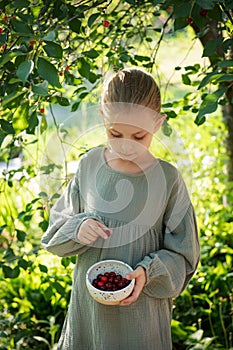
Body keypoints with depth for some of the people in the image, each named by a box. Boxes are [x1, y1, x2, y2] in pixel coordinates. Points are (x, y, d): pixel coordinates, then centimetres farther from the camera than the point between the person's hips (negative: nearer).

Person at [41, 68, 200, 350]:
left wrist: (148, 273, -21)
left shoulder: (167, 179, -12)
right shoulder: (89, 165, -5)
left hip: (142, 307, -2)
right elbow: (57, 225, 6)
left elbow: (182, 255, -5)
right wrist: (78, 227, -15)